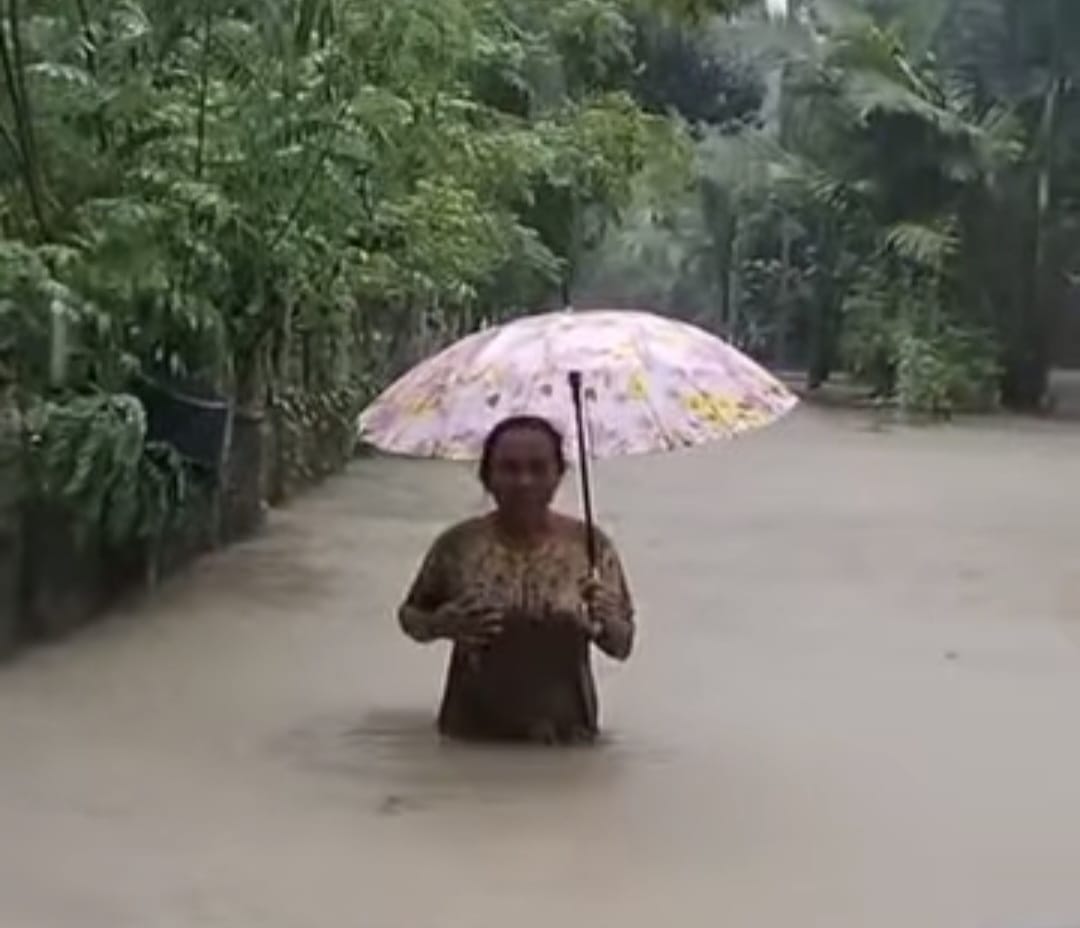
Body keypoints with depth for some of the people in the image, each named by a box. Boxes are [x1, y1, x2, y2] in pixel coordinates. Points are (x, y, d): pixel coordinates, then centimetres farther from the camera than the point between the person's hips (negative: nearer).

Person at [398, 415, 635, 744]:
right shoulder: (457, 546, -5)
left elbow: (622, 646, 0)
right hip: (472, 735, 0)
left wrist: (603, 623, -22)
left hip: (565, 738, 0)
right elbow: (410, 615, 9)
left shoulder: (589, 545, -6)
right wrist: (443, 624, -12)